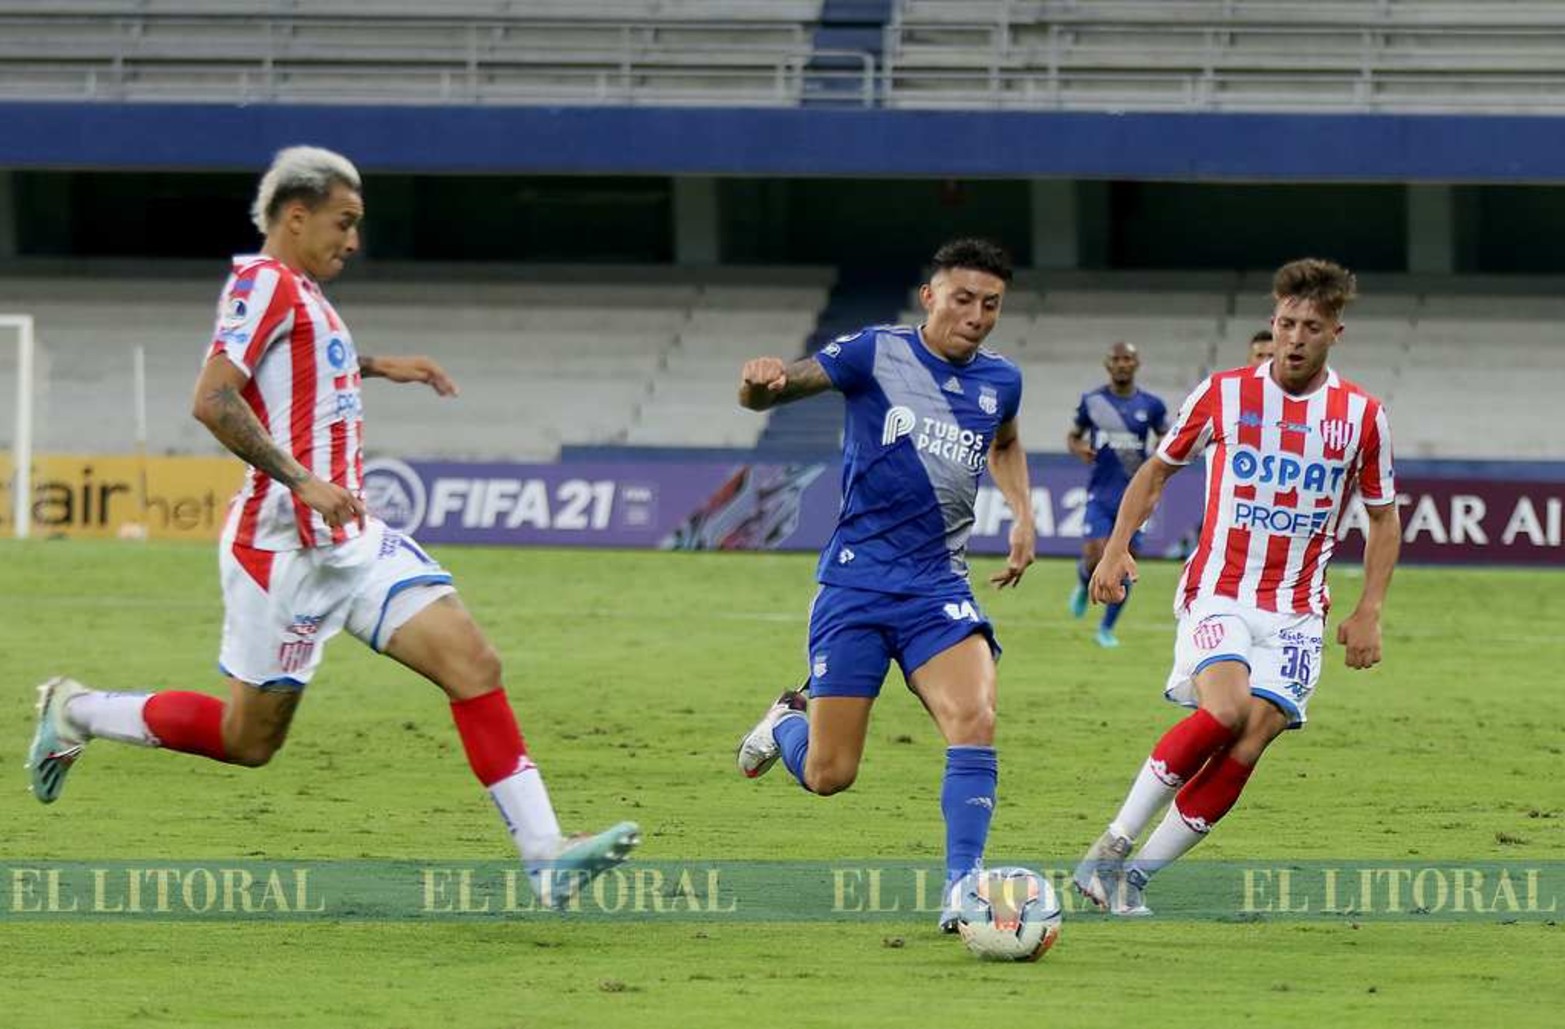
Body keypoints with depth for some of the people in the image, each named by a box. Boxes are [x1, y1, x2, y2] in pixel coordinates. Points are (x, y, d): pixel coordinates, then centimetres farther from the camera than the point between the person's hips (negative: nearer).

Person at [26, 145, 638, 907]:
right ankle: (76, 713, 23)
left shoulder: (300, 293, 16)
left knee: (473, 664, -6)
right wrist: (302, 481, -27)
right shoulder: (264, 282, -12)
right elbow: (213, 399, -24)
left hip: (352, 542, 9)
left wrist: (373, 367, 38)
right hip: (285, 550, -9)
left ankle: (545, 856, -11)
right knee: (249, 737, 2)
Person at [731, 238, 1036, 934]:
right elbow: (765, 393, -12)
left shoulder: (998, 381, 7)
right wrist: (760, 382, -37)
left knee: (976, 721, -24)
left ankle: (962, 893, -18)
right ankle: (788, 722, 35)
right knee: (828, 776, -1)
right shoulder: (876, 354, -7)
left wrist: (1023, 513, 16)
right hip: (856, 582, -3)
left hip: (938, 587, 3)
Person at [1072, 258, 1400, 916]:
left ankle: (1136, 876, -4)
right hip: (1217, 593, -2)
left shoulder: (1362, 416, 3)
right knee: (1226, 709, -27)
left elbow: (1383, 517, 13)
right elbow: (1158, 469, 13)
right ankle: (1112, 846, -17)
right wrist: (1117, 548, 1)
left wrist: (1369, 613, 3)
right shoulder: (1224, 394, 1)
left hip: (1296, 613, 2)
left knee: (1250, 741, -14)